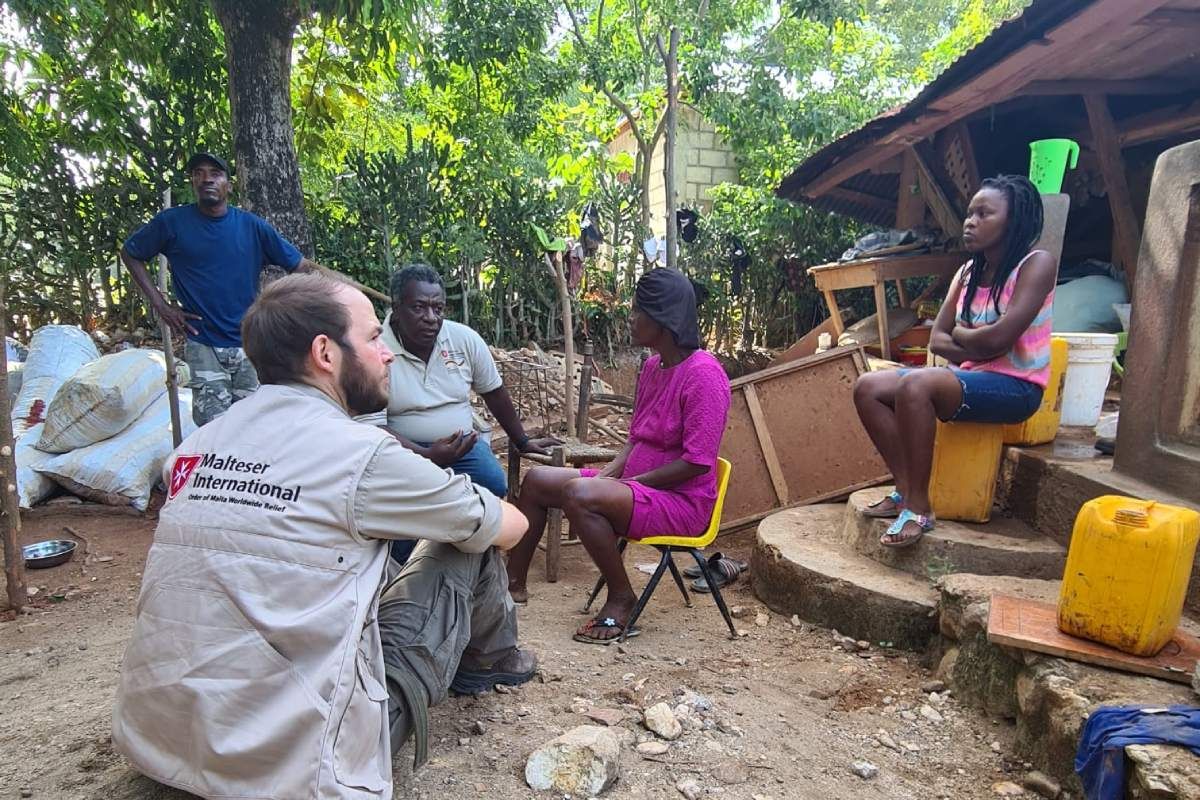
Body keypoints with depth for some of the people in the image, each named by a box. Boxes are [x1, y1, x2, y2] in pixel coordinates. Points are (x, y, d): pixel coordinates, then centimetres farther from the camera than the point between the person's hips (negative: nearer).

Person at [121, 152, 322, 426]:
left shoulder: (252, 226, 2)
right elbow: (130, 253, 13)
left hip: (251, 344, 2)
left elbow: (302, 266, 2)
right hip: (203, 346, -2)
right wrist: (160, 304, 3)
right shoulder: (173, 223, -1)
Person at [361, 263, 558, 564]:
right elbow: (373, 427, -18)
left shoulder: (465, 338, -5)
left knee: (494, 485, -23)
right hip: (404, 449, -3)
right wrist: (428, 457, -34)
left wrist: (522, 442, 16)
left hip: (462, 443, 3)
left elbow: (494, 392, 9)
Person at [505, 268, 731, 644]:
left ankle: (621, 598, -10)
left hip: (682, 502, -9)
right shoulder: (653, 366, 8)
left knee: (578, 494, -31)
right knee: (537, 480, 1)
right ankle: (514, 582, 13)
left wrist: (629, 482, -17)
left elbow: (696, 461, -23)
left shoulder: (702, 373, -19)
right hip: (636, 484, 9)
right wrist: (610, 473, -2)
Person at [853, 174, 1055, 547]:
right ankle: (907, 491, -10)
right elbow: (937, 340, 5)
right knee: (869, 387, -10)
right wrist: (978, 347, -13)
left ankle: (919, 508, -25)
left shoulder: (1037, 264, -9)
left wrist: (959, 333, -1)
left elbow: (999, 338, -21)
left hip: (1015, 387, -7)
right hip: (972, 378, 8)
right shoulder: (967, 272, 11)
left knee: (916, 384, -34)